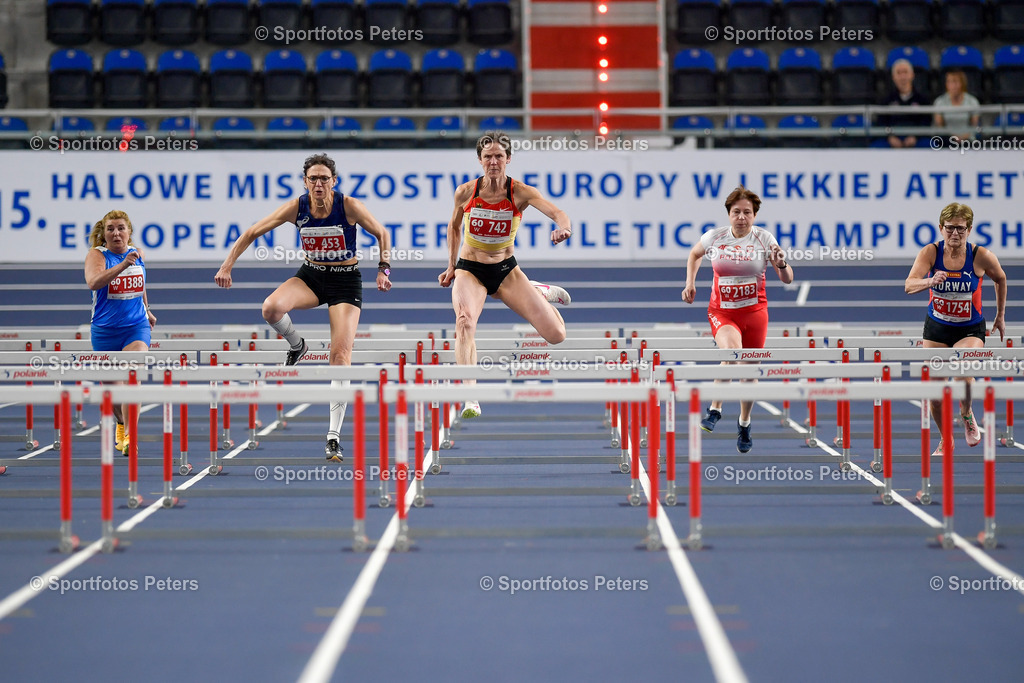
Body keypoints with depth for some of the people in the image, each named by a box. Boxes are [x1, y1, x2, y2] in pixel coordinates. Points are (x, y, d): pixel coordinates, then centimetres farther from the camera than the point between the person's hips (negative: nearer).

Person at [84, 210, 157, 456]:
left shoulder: (137, 253, 4)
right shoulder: (97, 255, -9)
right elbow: (94, 281, -30)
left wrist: (147, 312, 35)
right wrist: (123, 265, -41)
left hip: (137, 327, 1)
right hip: (105, 331, -1)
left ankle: (129, 438, -26)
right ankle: (121, 423, 43)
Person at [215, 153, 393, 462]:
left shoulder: (349, 206, -18)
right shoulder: (296, 207, -13)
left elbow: (382, 234, -3)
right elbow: (252, 233, -6)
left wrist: (383, 269, -13)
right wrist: (227, 265, -12)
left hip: (345, 280, -2)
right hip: (310, 275, 2)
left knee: (341, 356, -12)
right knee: (271, 308, -30)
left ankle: (333, 437, -6)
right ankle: (296, 345, 5)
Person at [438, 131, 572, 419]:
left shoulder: (520, 192, -14)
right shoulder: (465, 192, -9)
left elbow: (557, 213, -29)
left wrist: (563, 228, -51)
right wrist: (451, 266, 11)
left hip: (506, 270, 1)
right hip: (470, 271, -1)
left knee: (556, 335, -6)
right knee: (465, 321, -34)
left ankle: (539, 292, 30)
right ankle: (471, 400, -37)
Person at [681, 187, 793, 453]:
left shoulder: (764, 238, -7)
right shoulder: (714, 237, -5)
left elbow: (787, 279, -8)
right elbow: (695, 254, 19)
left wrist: (782, 264, -29)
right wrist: (690, 283, 8)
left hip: (754, 312, 2)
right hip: (721, 312, -2)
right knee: (732, 352, -32)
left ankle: (744, 423, 35)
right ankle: (715, 408, -15)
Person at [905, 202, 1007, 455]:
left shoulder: (981, 256, -17)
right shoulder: (930, 252, -16)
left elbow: (1000, 279, 5)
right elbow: (909, 285, -28)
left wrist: (1000, 316, 12)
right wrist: (930, 282, -49)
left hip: (971, 329, -2)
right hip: (936, 327, 2)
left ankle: (967, 414, 4)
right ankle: (945, 440, 29)